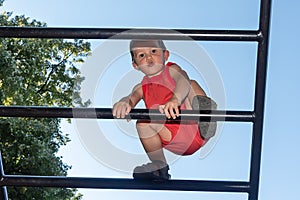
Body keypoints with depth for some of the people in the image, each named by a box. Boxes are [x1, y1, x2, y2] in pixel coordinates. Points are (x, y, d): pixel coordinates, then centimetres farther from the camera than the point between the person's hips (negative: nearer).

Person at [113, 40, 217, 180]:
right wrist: (124, 103, -36)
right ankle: (159, 165, -8)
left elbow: (184, 82, -19)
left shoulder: (172, 70, 5)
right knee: (142, 122, -18)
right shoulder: (142, 88, 14)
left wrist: (175, 99, -43)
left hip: (197, 131, -2)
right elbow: (132, 97, -9)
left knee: (192, 83, -13)